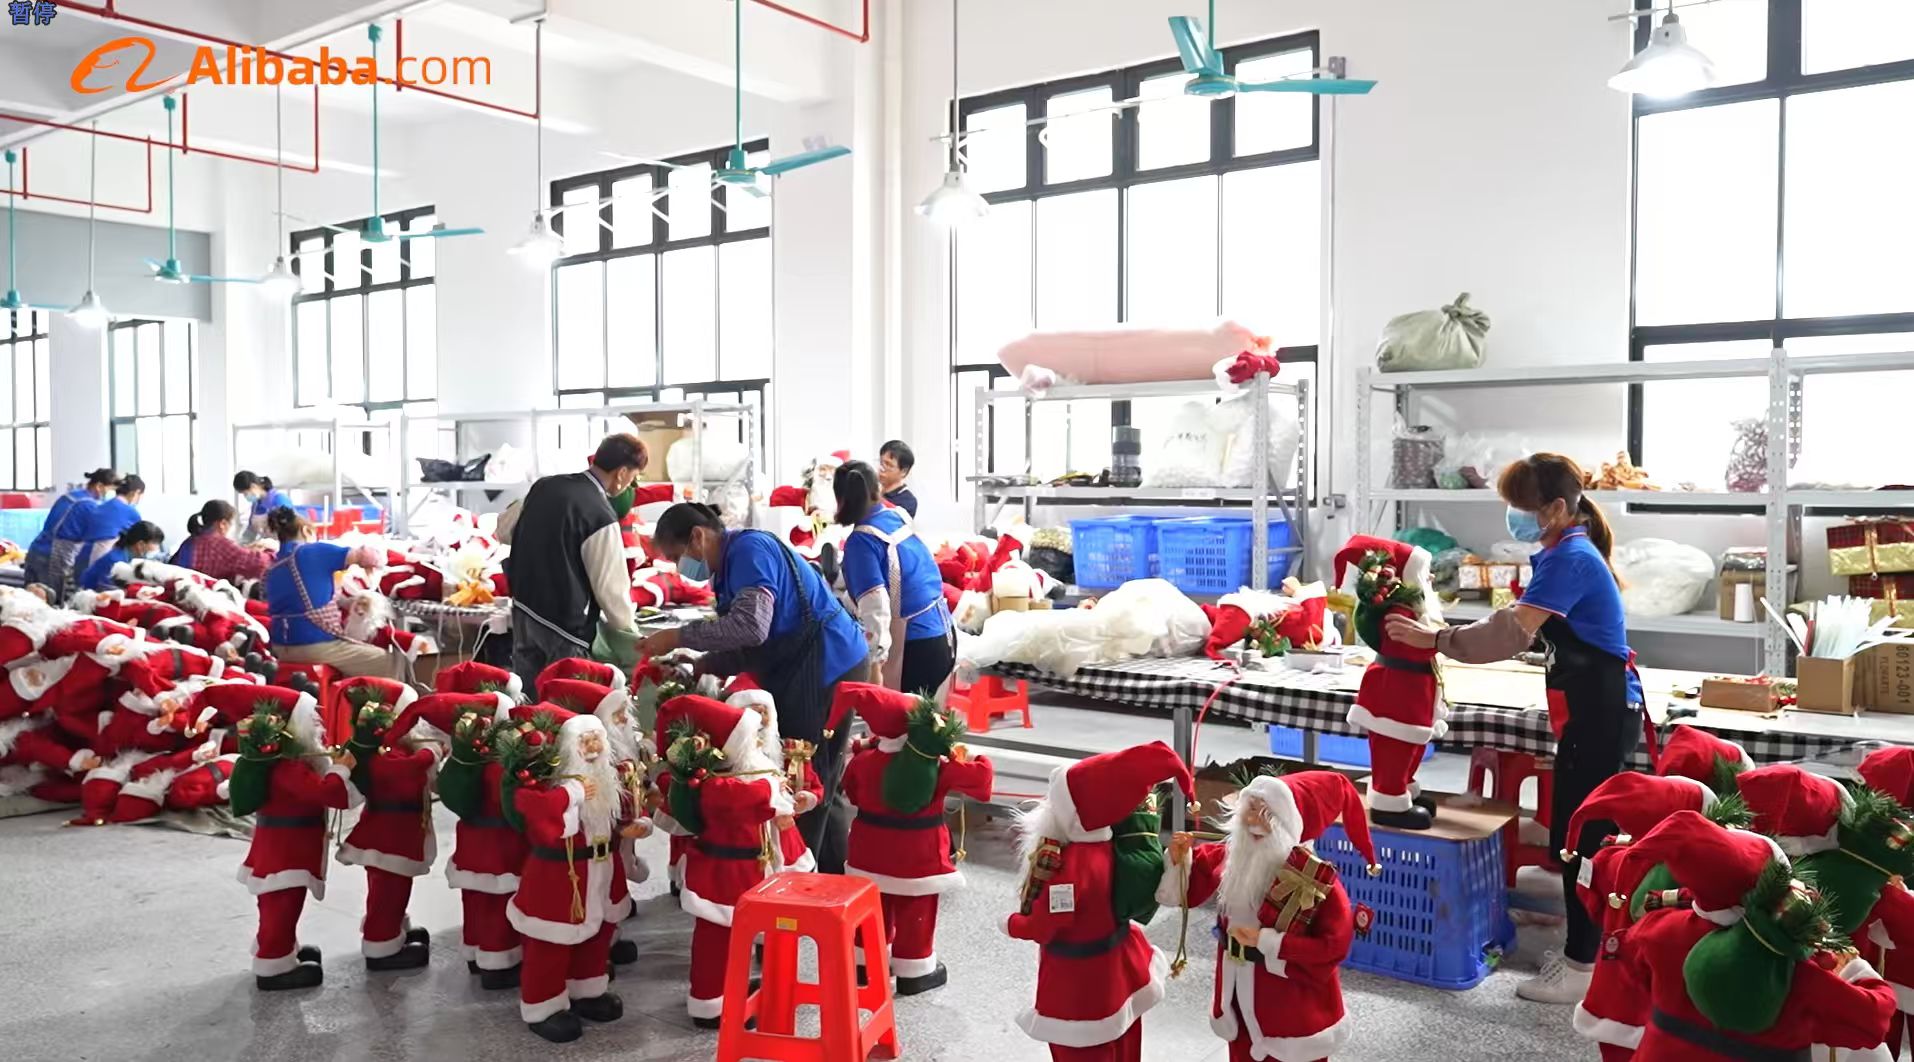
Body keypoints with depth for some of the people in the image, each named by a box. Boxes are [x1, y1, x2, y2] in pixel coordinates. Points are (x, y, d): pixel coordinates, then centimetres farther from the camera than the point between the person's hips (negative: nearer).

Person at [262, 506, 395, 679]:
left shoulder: (272, 569, 16)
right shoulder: (314, 551, -6)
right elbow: (367, 556, -10)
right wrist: (375, 558, 13)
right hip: (315, 645, -8)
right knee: (388, 662, 6)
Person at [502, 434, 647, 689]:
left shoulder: (544, 485, 2)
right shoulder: (601, 517, -21)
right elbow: (611, 586, -15)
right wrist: (627, 624, 2)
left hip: (523, 608, 8)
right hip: (563, 625, -8)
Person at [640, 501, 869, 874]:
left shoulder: (749, 549, -13)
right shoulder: (733, 564, 17)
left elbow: (752, 627, -27)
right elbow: (755, 646, 15)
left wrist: (678, 637, -19)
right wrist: (700, 666, 2)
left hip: (824, 668, -10)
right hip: (804, 672, 10)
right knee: (818, 786, 16)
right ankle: (837, 880, 26)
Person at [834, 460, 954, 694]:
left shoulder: (861, 541, -15)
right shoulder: (899, 515, 8)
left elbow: (875, 607, -23)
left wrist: (874, 661, -18)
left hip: (914, 648, -8)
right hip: (944, 636, 8)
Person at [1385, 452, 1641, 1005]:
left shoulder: (1570, 558, -19)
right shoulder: (1567, 553, 14)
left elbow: (1512, 633, -26)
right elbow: (1523, 627, 15)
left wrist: (1436, 639, -20)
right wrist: (1444, 637, 6)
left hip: (1601, 713, -10)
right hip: (1592, 710, 10)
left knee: (1579, 839, -3)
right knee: (1579, 837, 16)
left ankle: (1582, 970, 7)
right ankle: (1585, 953, 27)